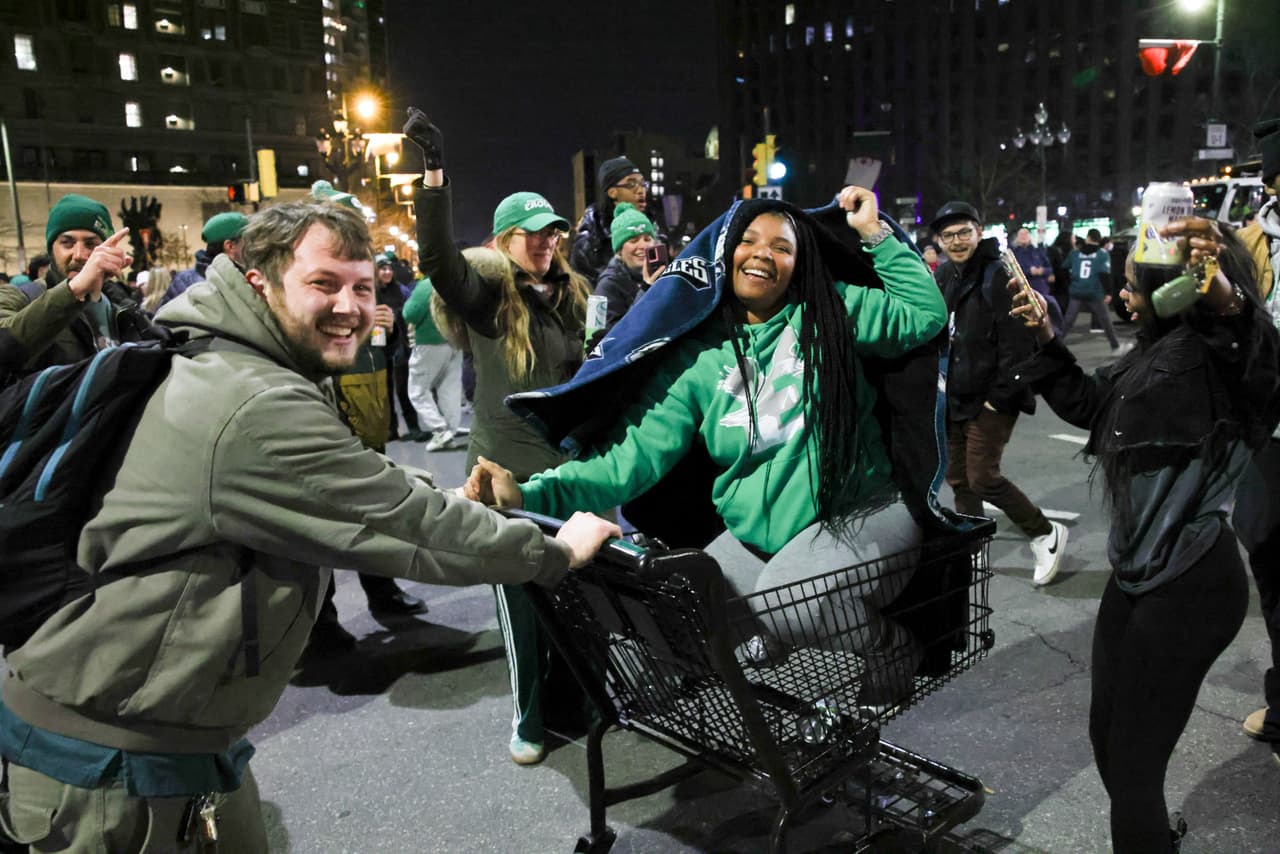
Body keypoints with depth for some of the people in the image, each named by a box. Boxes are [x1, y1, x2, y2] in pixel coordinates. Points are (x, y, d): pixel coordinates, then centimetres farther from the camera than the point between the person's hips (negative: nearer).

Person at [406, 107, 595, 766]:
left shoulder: (572, 293, 9)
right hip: (508, 472, -5)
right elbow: (436, 254, -26)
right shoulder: (485, 290, -7)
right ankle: (527, 720, 23)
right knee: (521, 598, 5)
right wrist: (435, 171, -33)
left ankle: (570, 703, 33)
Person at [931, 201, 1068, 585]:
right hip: (954, 396, 8)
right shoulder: (944, 275, 8)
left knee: (982, 477, -8)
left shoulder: (998, 276, -16)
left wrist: (1000, 396, -18)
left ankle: (1046, 534, 13)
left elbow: (1016, 344, -19)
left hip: (990, 399, -8)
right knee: (957, 477, 13)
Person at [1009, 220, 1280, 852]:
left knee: (1133, 764, 2)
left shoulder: (1214, 351, -16)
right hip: (1136, 574, 10)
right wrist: (1045, 338, 16)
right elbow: (1088, 403, 25)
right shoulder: (1155, 352, 13)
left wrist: (1226, 299, -58)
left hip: (1190, 587, -10)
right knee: (1106, 738, 22)